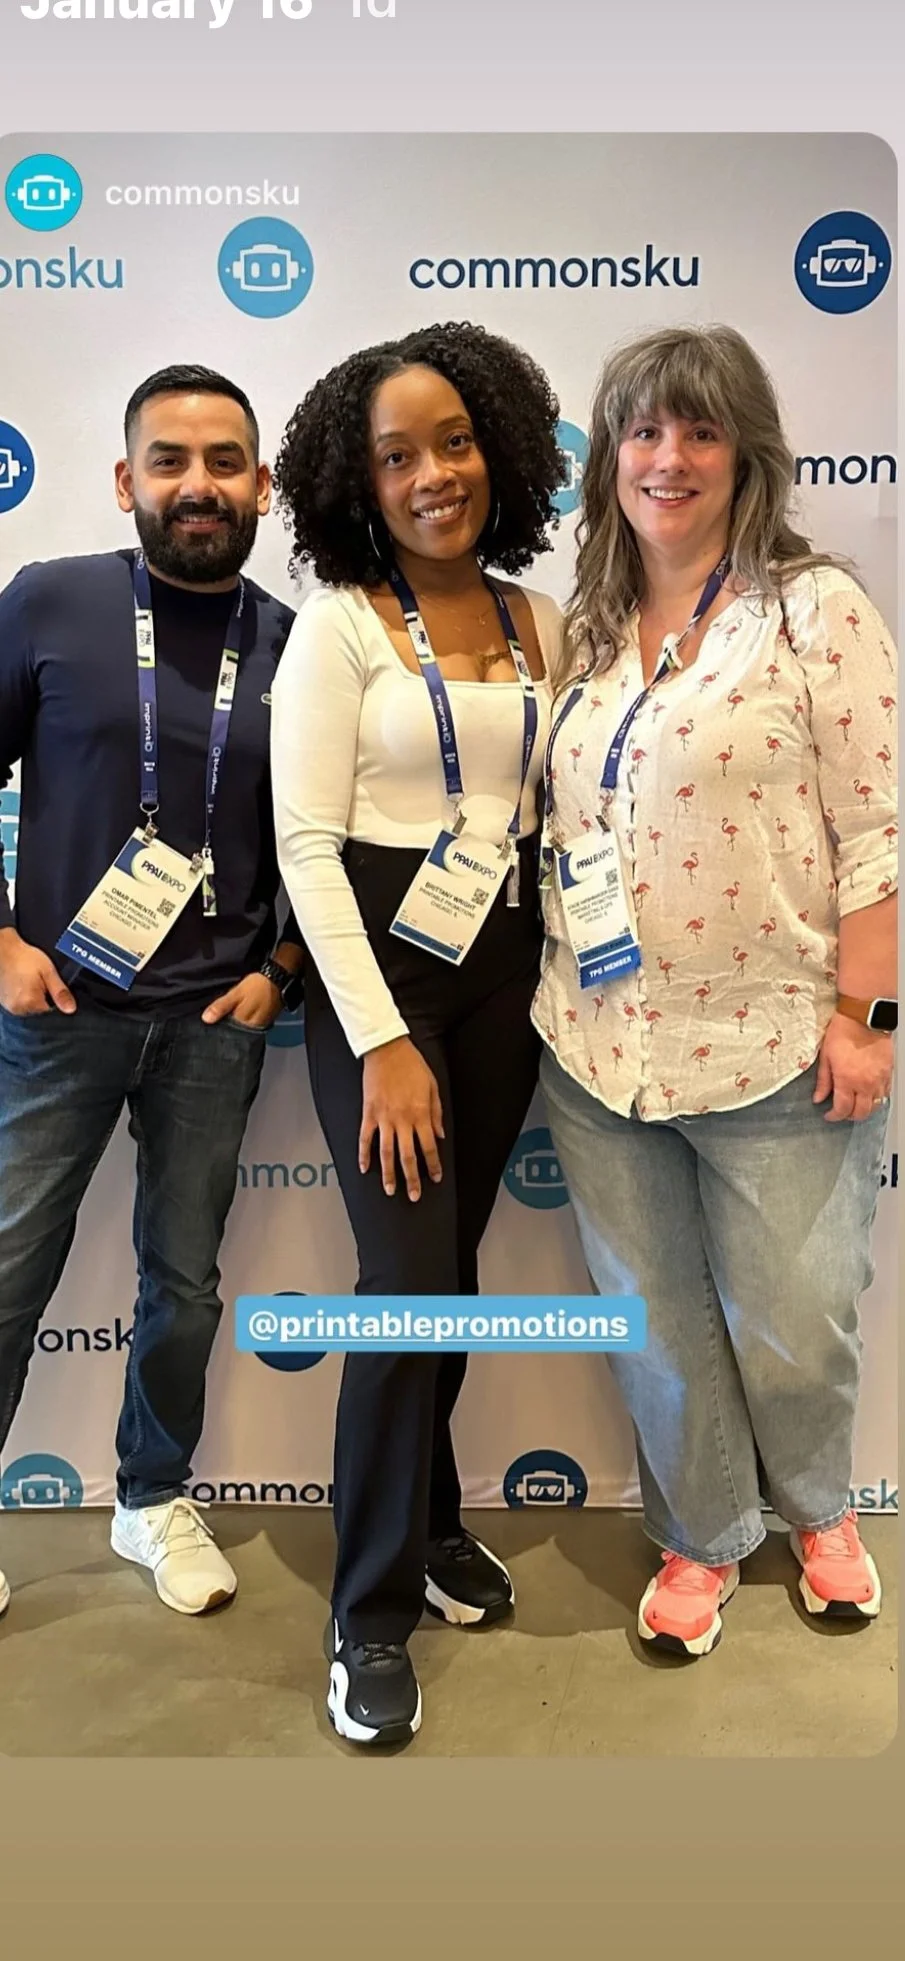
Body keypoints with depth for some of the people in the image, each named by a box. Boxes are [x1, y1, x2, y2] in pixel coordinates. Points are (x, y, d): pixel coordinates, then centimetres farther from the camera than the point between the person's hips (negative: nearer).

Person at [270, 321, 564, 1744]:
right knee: (411, 1283, -6)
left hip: (506, 968, 5)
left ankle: (428, 1513, 36)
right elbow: (305, 841, -12)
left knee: (448, 1266, 14)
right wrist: (381, 1041, -17)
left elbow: (556, 809, 13)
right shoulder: (338, 625, -7)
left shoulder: (540, 622, 7)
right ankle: (374, 1609, 12)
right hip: (378, 966, -4)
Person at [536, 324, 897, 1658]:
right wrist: (549, 1002, 10)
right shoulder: (585, 631, 9)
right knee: (655, 1325, 15)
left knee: (792, 1329, 10)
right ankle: (704, 1538, 39)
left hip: (773, 1049, -4)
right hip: (599, 1049, 5)